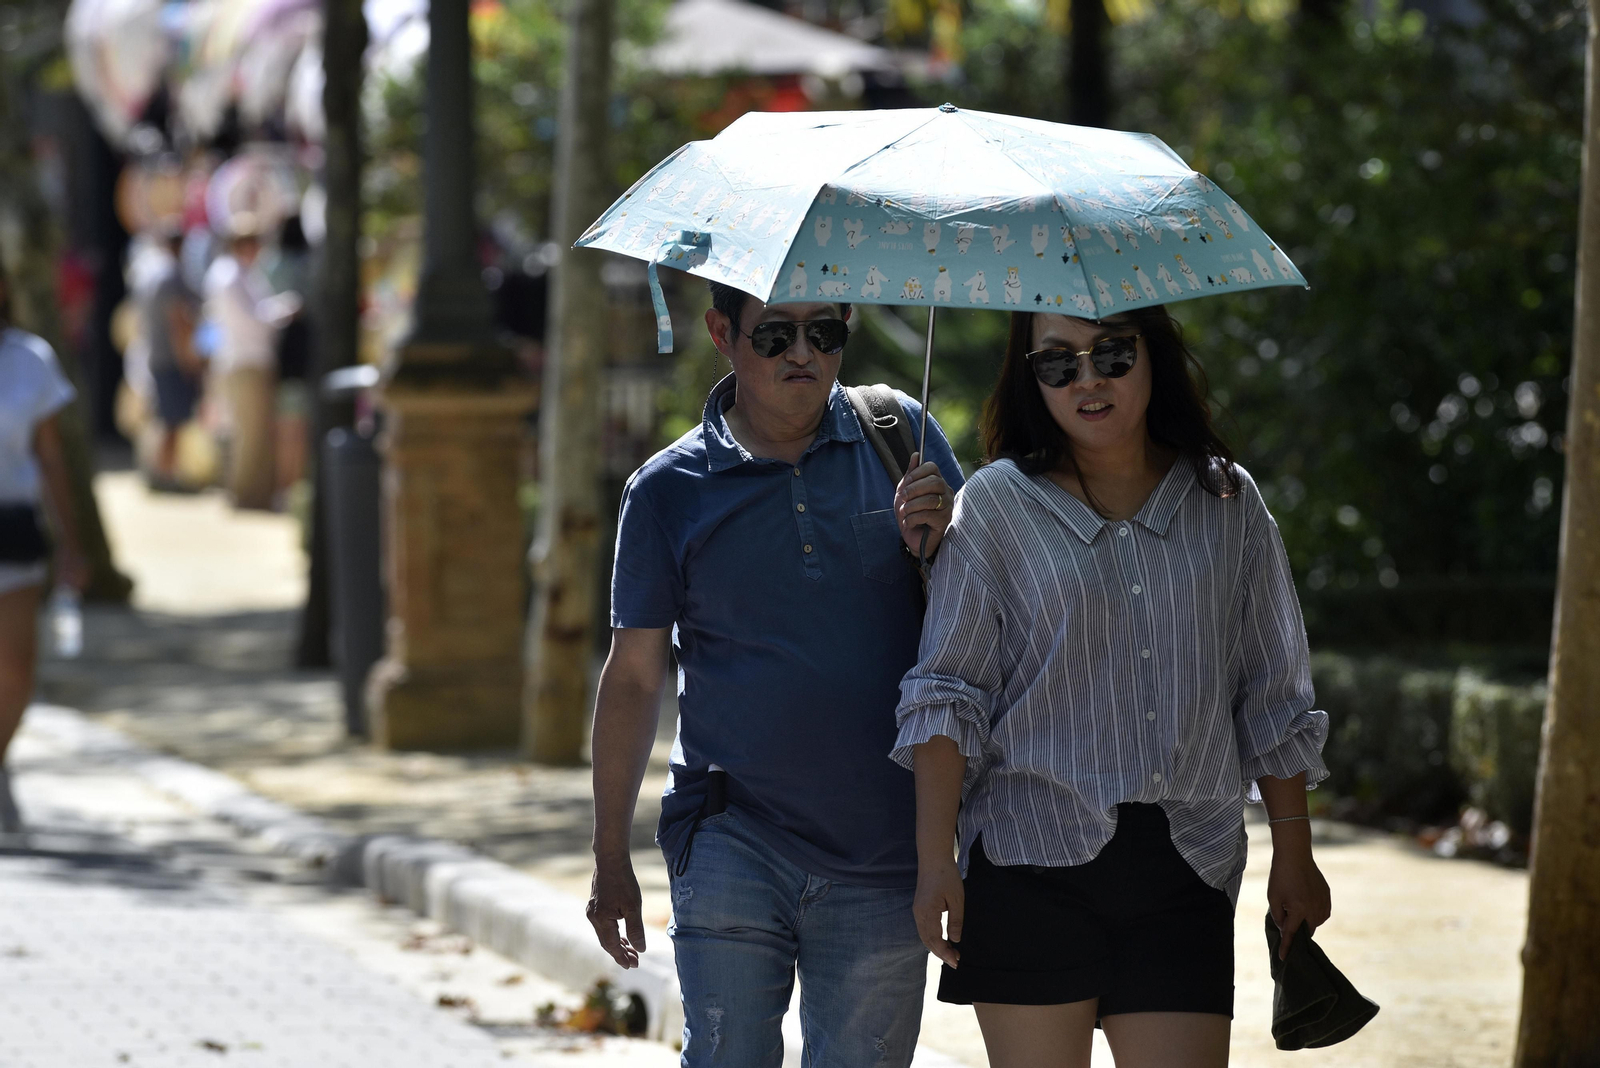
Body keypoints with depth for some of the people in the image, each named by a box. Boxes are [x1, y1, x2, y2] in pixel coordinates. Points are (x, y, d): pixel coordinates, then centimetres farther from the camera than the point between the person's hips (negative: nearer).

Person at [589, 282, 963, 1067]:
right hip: (733, 849, -1)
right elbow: (633, 677, 6)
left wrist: (940, 545, -15)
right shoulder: (668, 492, 1)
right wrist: (610, 861, 5)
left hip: (882, 855, 2)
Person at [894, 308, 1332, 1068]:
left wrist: (1292, 855, 13)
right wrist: (935, 860, -7)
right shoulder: (996, 504, 3)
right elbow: (944, 695, 1)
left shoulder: (1228, 505, 10)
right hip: (1034, 862, -1)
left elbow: (1273, 699, 15)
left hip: (1186, 866, 2)